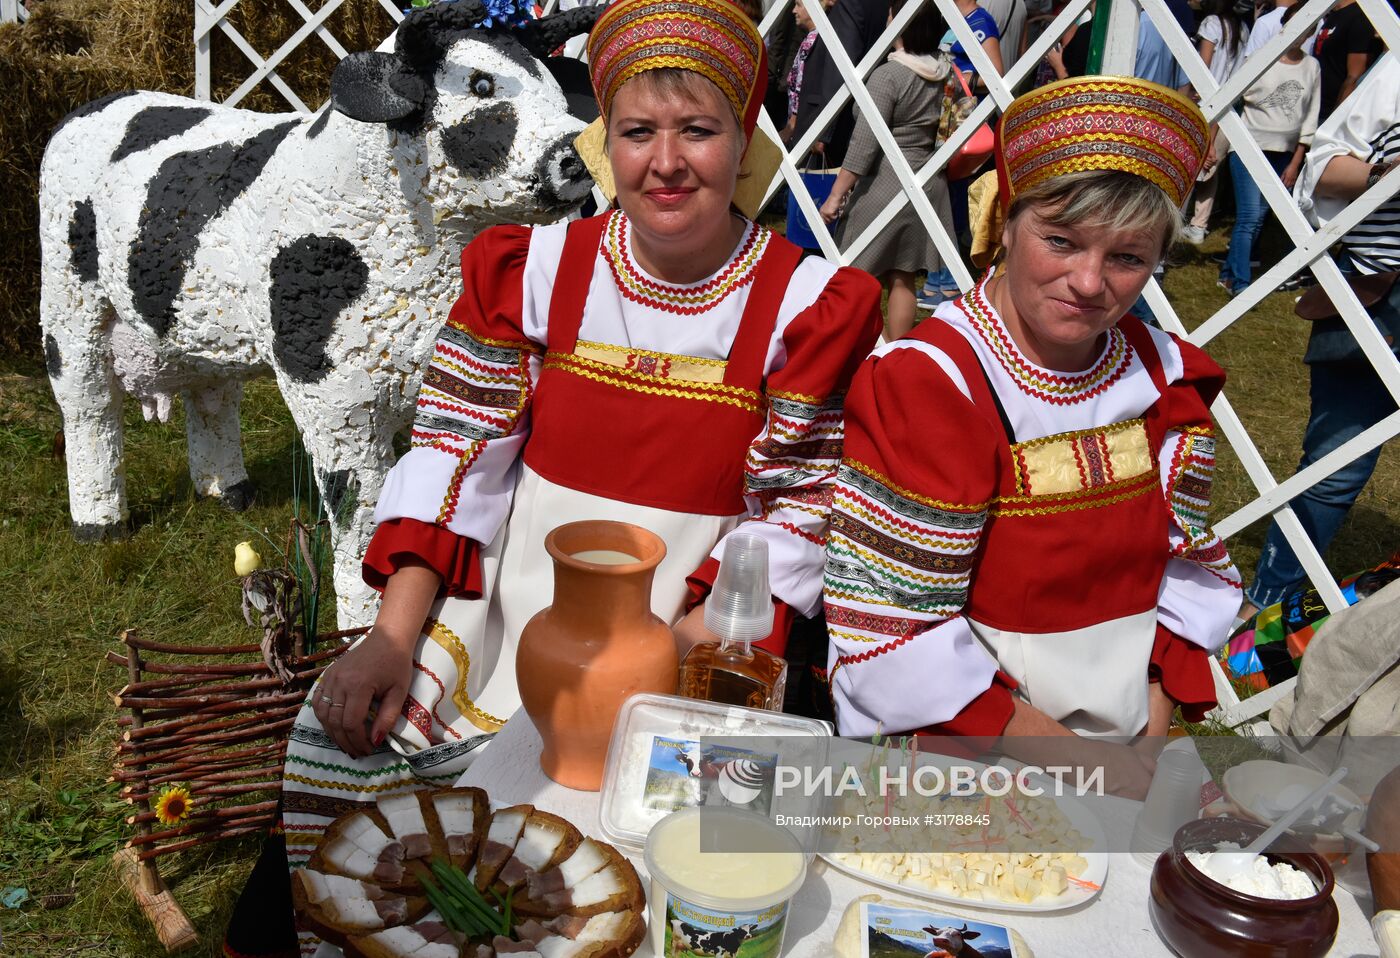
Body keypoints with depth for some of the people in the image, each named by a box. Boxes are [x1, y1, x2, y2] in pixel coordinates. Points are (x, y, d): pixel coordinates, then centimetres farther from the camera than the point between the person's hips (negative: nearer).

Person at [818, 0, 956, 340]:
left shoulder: (888, 75, -14)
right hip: (929, 183, 7)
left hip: (885, 183, -6)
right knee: (902, 278, 13)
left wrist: (836, 194, -11)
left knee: (855, 274, 5)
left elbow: (864, 143, -16)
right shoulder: (946, 72, 4)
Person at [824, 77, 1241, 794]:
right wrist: (1069, 761, -14)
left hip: (1124, 738, 5)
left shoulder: (1165, 377, 3)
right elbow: (888, 627, -19)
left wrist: (1154, 722, -4)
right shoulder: (927, 383, -17)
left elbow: (1188, 565, 10)